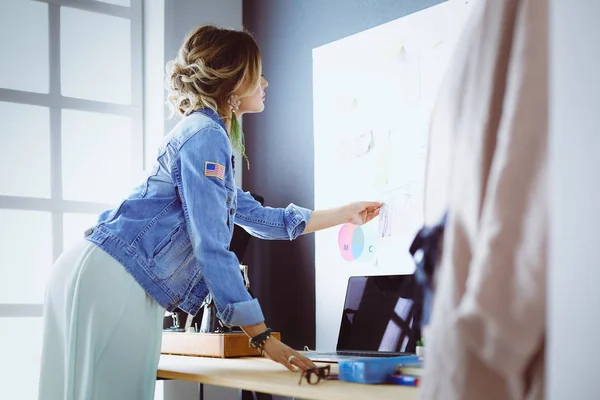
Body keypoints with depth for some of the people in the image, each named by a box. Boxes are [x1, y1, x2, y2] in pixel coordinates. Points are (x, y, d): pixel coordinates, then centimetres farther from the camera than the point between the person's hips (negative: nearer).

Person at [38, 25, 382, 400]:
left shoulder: (203, 133, 22)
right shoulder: (205, 136, -10)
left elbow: (260, 218, 32)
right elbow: (212, 250, -16)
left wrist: (346, 214, 37)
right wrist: (263, 337, -15)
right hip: (114, 283, -10)